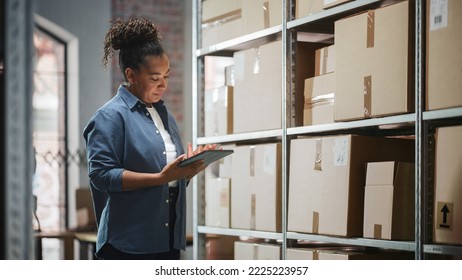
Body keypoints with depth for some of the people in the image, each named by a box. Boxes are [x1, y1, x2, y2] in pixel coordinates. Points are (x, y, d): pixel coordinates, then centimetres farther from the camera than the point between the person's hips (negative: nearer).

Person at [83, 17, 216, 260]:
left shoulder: (164, 114, 17)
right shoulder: (111, 116, -8)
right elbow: (101, 175, -17)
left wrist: (193, 167, -1)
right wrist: (160, 177, -23)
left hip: (167, 238, 8)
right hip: (128, 242, -8)